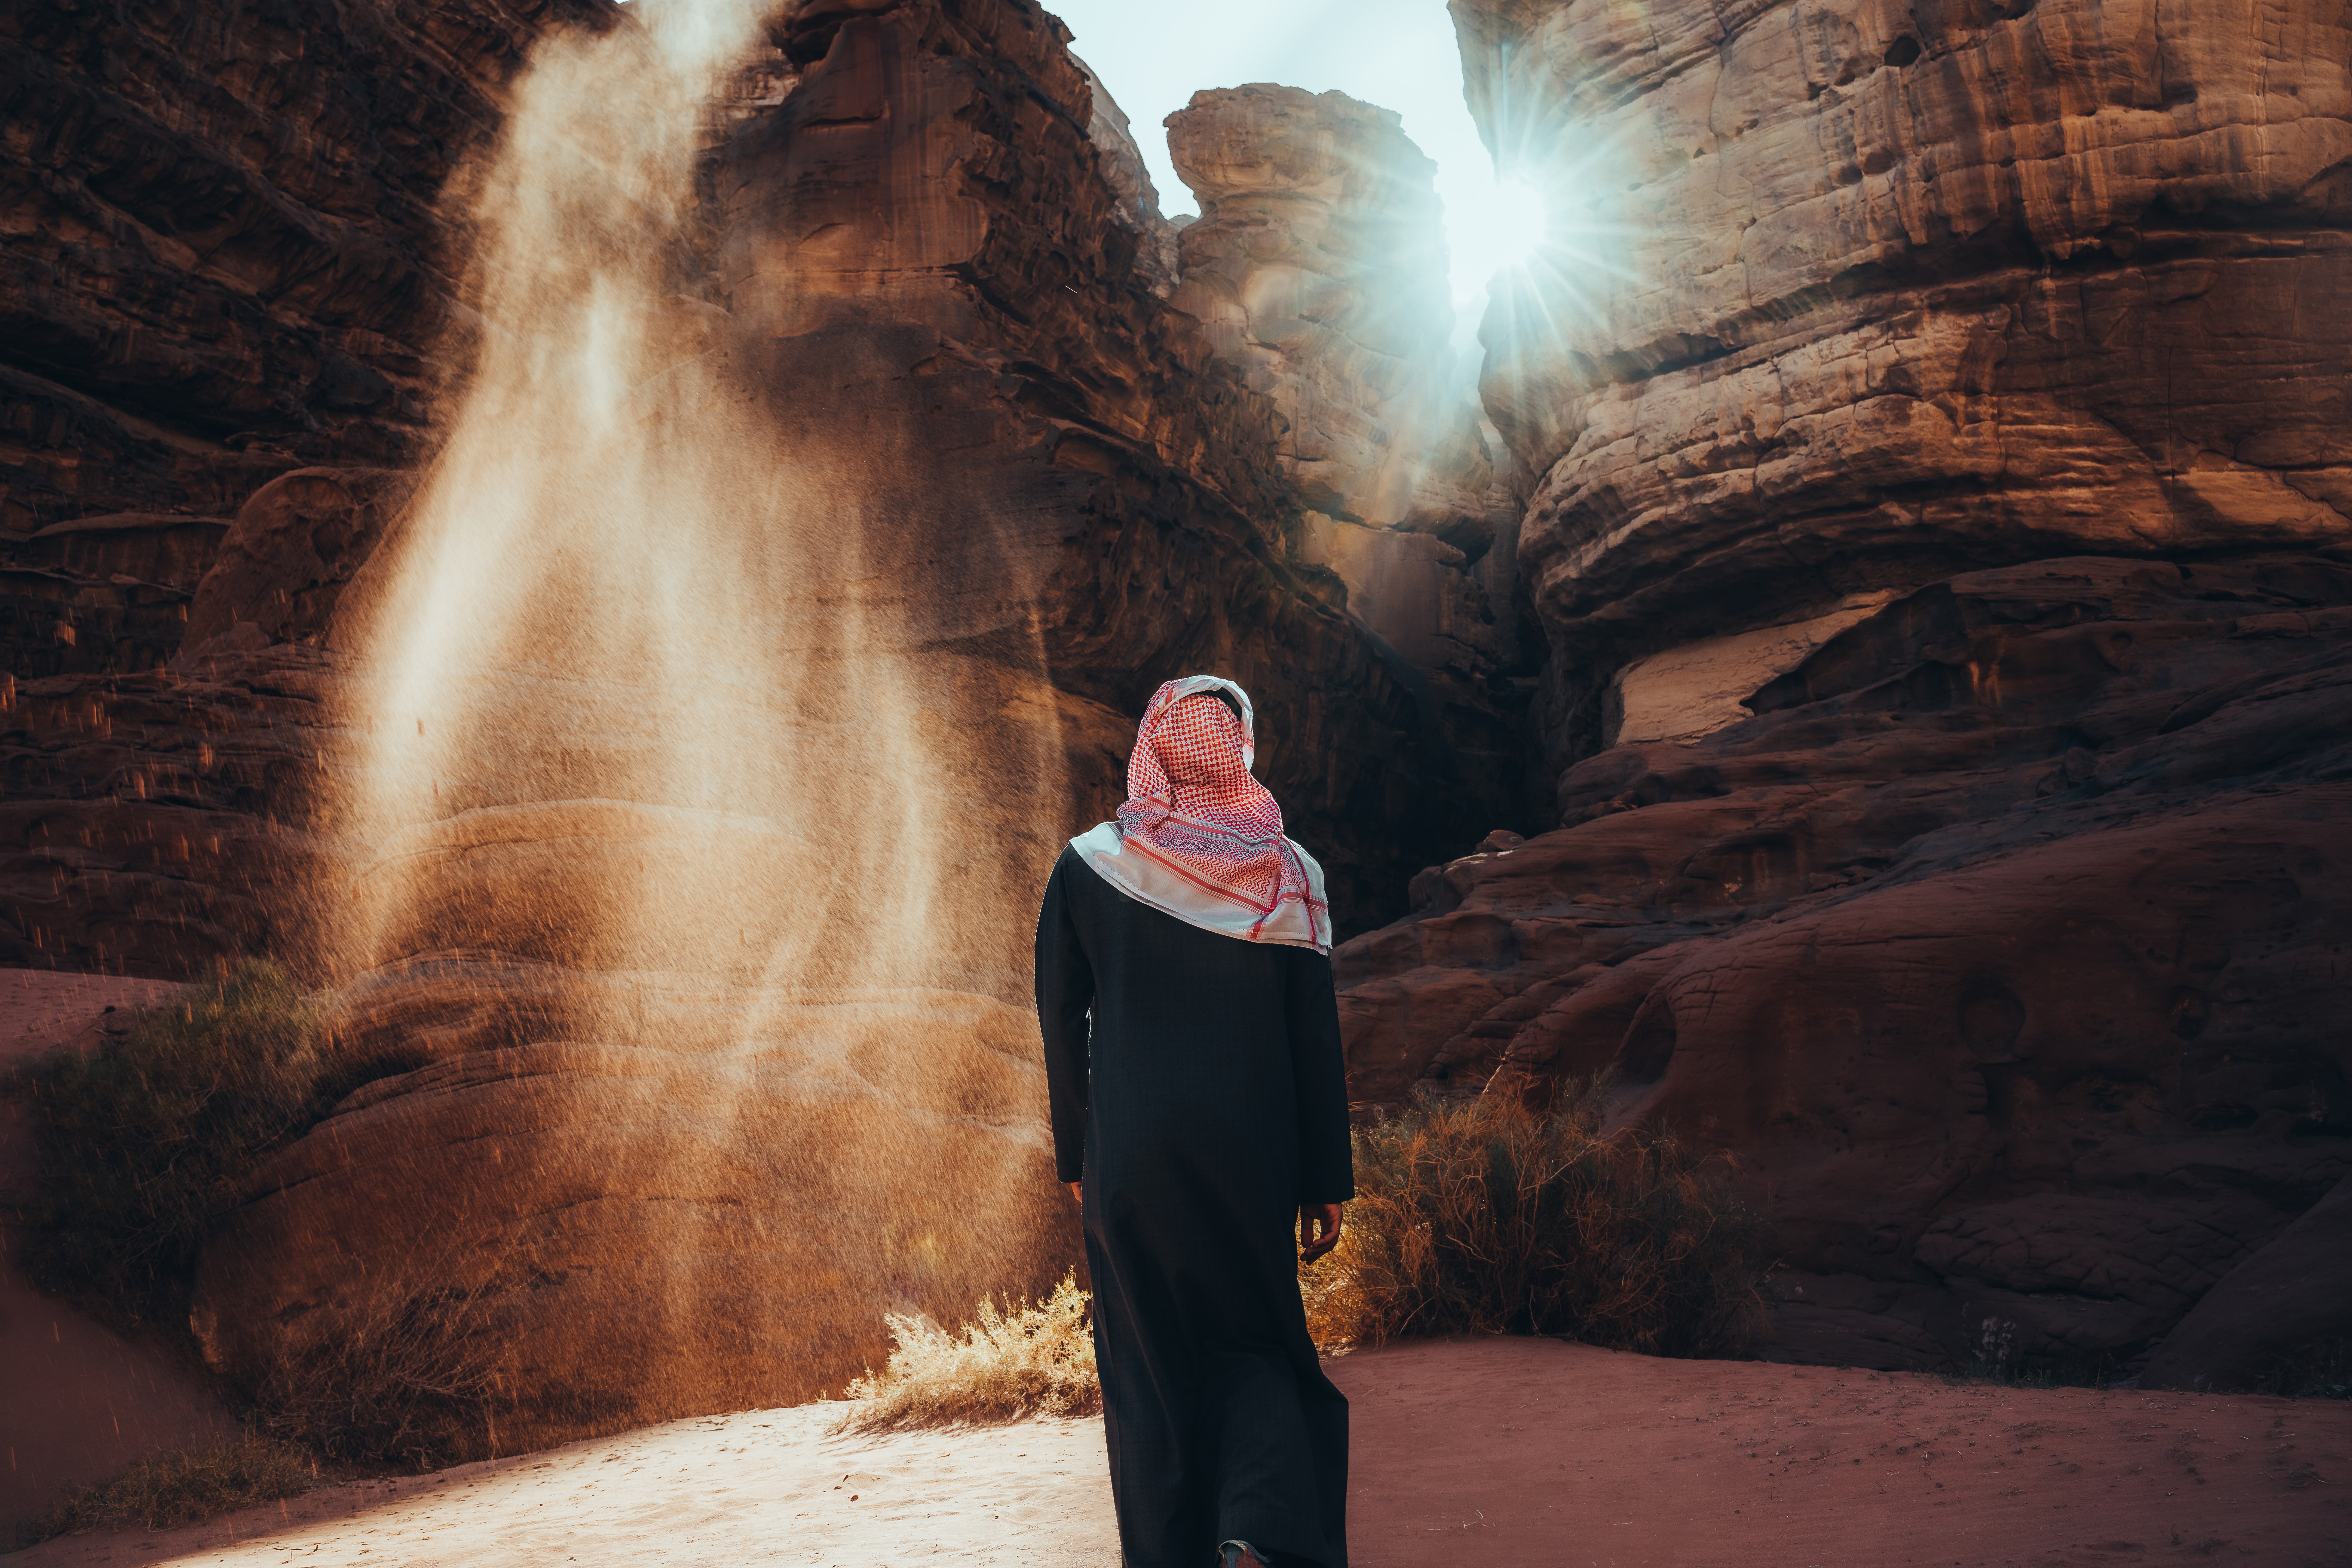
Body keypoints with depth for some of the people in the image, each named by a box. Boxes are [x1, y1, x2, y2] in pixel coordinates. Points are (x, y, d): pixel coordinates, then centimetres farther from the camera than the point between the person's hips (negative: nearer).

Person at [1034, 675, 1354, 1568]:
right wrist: (1326, 1179, 4)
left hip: (1128, 1152, 0)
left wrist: (1076, 1157, 10)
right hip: (1250, 1149, 1)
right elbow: (1316, 1037, -2)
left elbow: (1059, 1022, 0)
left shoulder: (1088, 866, -2)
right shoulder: (1286, 872, -2)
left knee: (1148, 1365, 12)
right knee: (1255, 1341, 14)